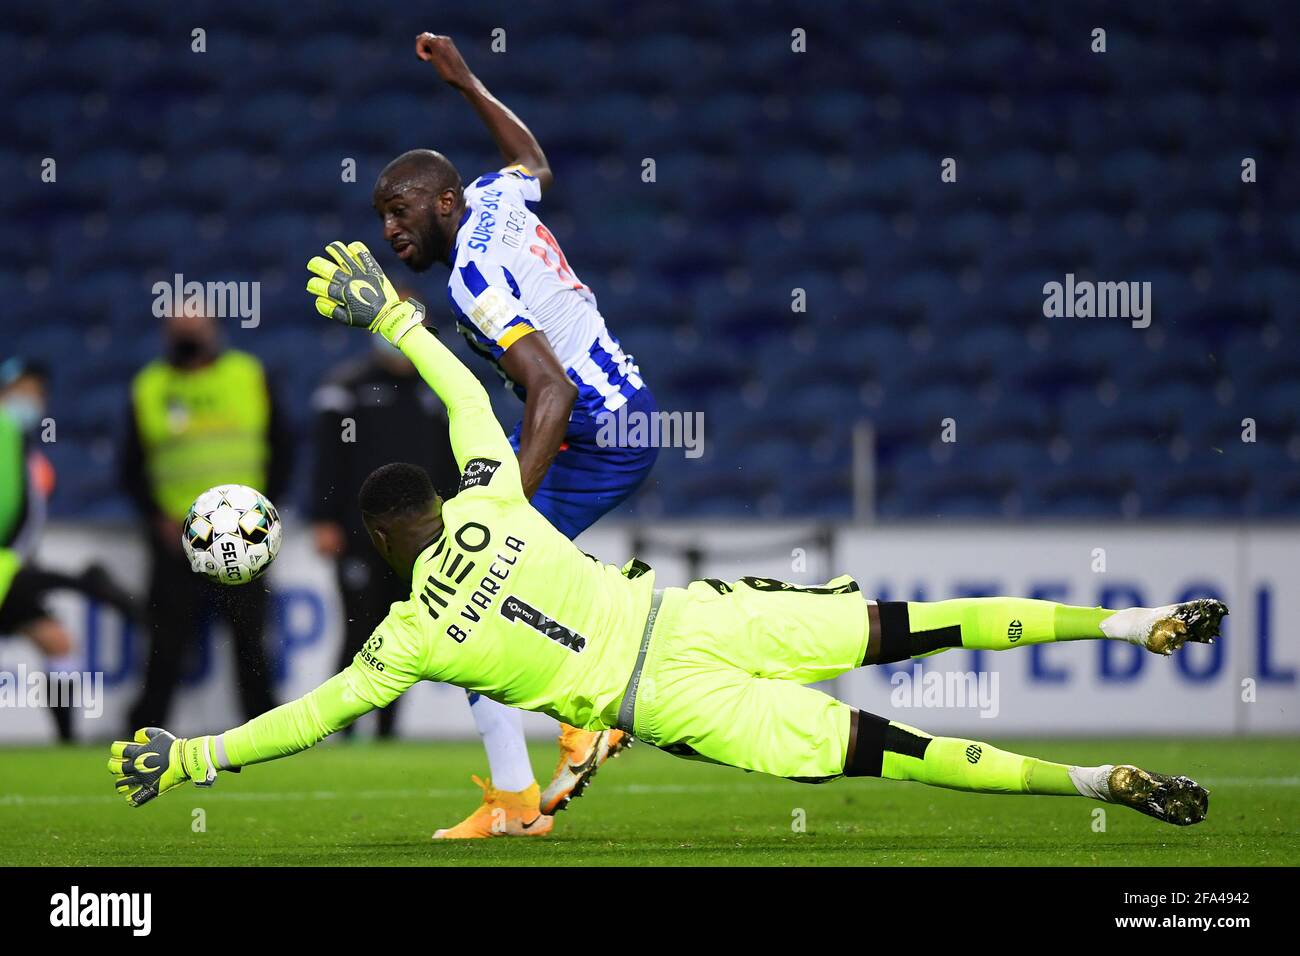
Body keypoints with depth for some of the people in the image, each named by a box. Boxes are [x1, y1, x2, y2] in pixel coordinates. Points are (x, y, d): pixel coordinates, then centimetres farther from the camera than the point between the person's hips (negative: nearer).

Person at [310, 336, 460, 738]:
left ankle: (386, 731, 10)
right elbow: (329, 456, -4)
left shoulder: (436, 392, 13)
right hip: (360, 535, -4)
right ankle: (343, 729, -2)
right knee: (360, 633, -7)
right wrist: (325, 521, -10)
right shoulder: (348, 386, -1)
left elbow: (450, 464, 18)